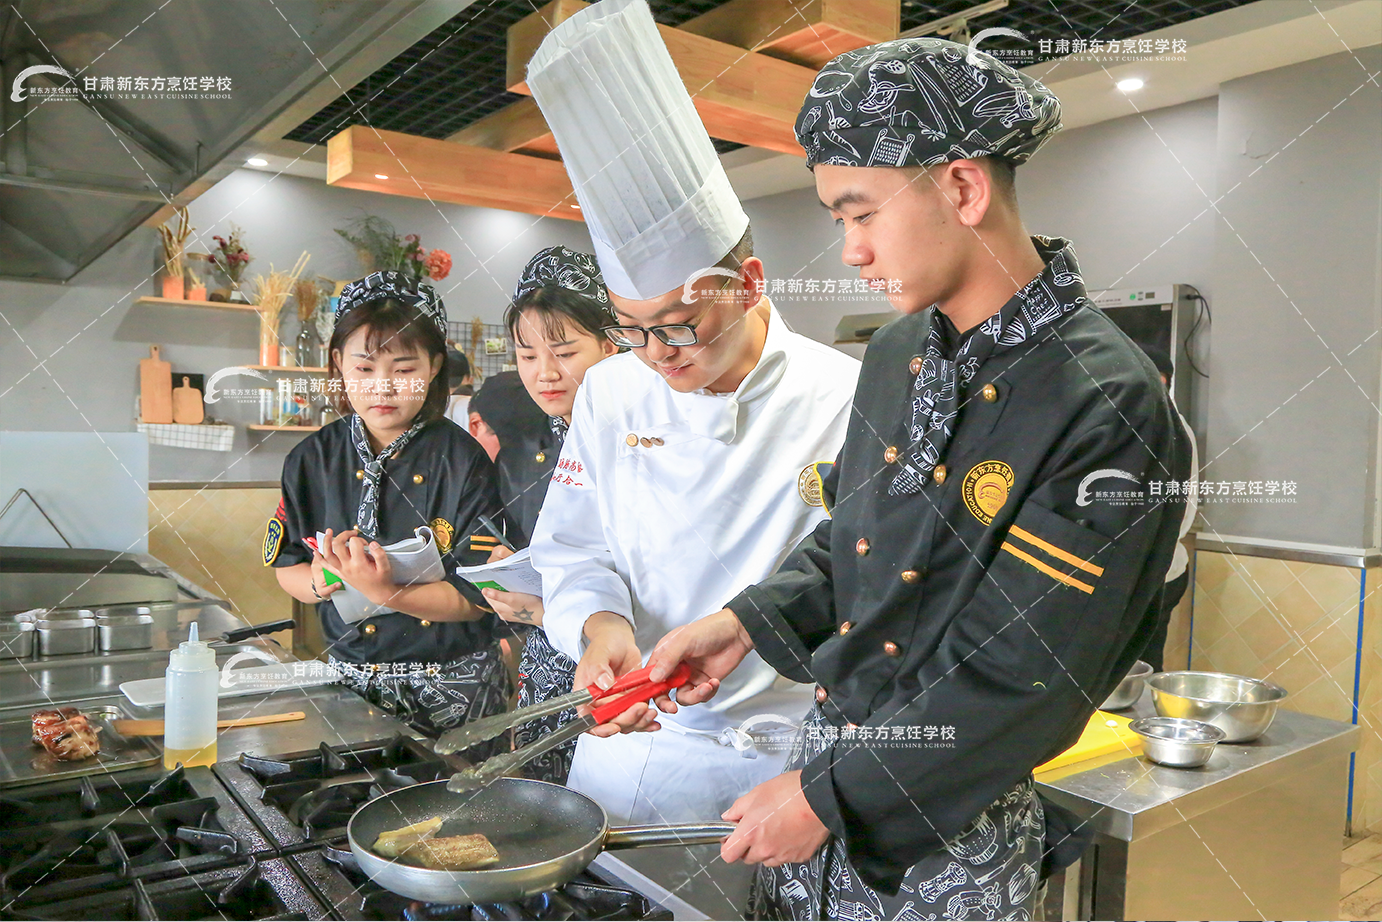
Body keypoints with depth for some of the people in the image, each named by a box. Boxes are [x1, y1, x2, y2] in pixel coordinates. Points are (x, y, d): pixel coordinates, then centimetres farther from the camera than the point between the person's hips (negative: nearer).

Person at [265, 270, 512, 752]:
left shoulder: (462, 460, -12)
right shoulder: (313, 460, 0)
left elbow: (478, 596, -14)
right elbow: (286, 568, 7)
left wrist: (386, 591, -27)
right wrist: (322, 579, -15)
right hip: (351, 678, 3)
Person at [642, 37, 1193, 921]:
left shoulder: (1105, 405, -22)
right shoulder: (898, 352, 1)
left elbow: (1026, 677, -21)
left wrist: (829, 799, -16)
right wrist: (746, 623, -2)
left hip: (948, 845, -6)